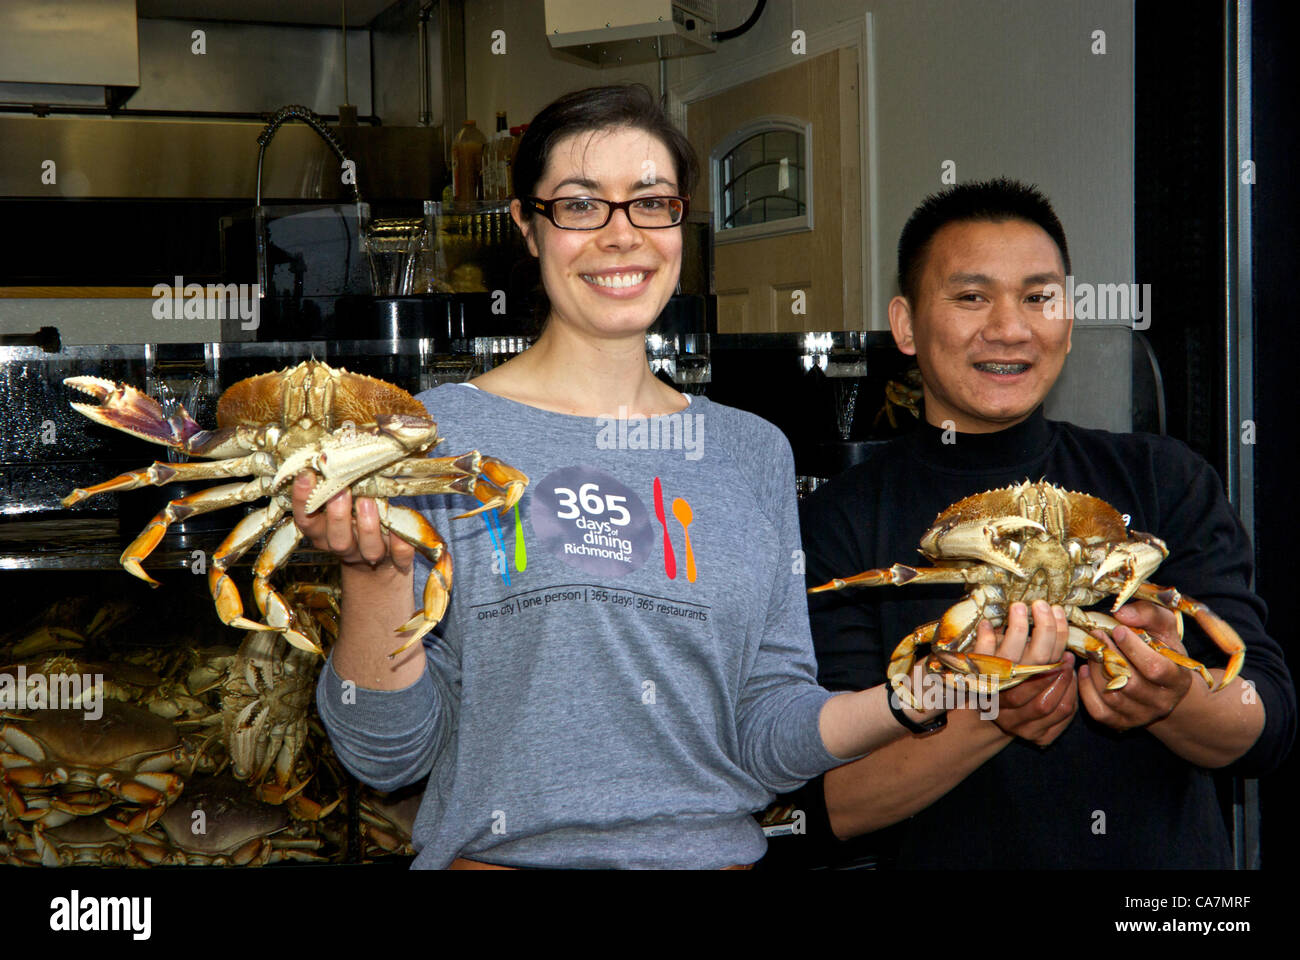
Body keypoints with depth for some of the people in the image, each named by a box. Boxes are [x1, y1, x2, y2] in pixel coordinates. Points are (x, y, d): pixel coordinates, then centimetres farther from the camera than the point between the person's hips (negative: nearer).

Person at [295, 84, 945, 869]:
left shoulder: (754, 450, 8)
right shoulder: (436, 429, -3)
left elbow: (764, 739, 7)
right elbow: (390, 755, -4)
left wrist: (908, 702, -9)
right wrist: (376, 577, -19)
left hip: (718, 848, 2)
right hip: (498, 855, -2)